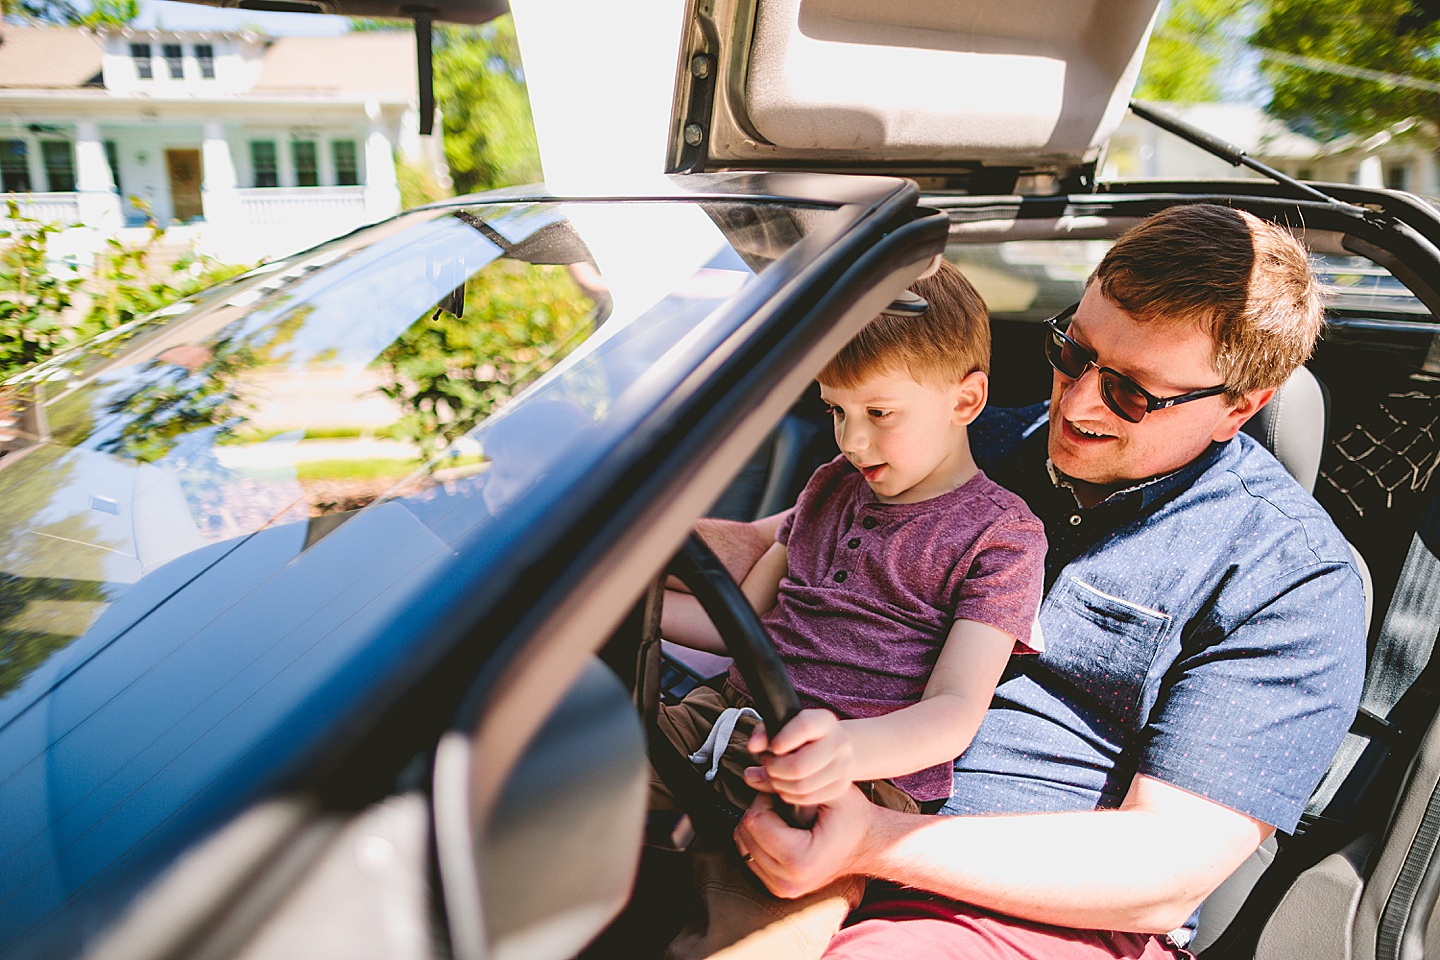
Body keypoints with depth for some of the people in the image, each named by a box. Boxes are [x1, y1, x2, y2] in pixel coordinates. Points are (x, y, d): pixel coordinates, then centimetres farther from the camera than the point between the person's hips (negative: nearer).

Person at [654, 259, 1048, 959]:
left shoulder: (999, 535, -1)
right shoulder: (833, 485, 18)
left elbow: (954, 711, -10)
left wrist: (846, 747, -31)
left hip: (862, 777, -5)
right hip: (719, 724, 6)